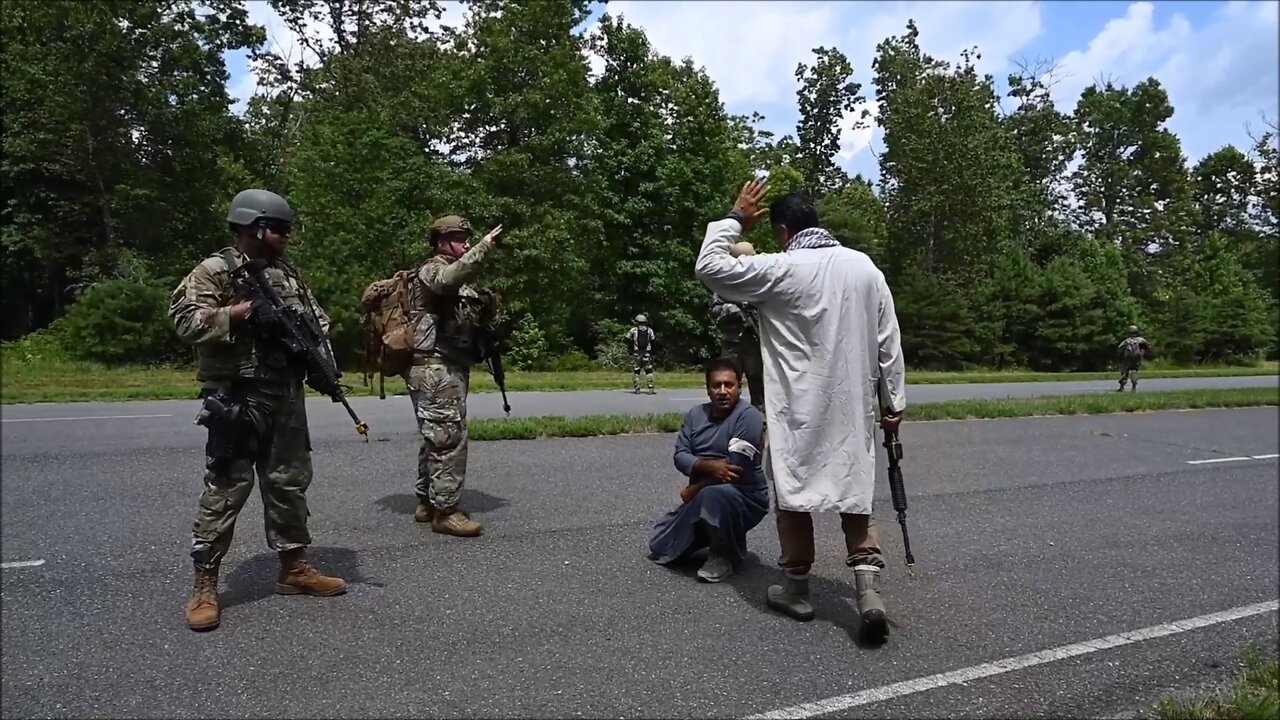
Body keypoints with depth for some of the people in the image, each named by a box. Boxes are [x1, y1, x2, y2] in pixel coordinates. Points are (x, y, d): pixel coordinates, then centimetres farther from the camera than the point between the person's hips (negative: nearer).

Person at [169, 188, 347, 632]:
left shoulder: (288, 275, 15)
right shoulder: (214, 272, -5)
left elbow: (318, 320, 17)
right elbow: (185, 320, -15)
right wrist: (243, 311, -19)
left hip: (287, 398, 7)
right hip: (238, 400, -6)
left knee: (290, 483, 12)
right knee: (226, 489, -2)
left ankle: (294, 567, 25)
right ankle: (205, 584, 9)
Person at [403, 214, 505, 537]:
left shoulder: (459, 282, 21)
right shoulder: (431, 271, -7)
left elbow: (468, 322, 20)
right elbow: (450, 279, -33)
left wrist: (490, 308, 2)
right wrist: (485, 246, -37)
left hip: (449, 368, 10)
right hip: (436, 369, -10)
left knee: (436, 438, 15)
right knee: (449, 438, -10)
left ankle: (427, 502, 25)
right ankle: (445, 511, -4)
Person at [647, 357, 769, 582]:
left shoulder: (748, 416, -18)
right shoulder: (696, 415, 3)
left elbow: (736, 471, -24)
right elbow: (680, 457, -5)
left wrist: (692, 490, -12)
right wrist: (708, 466, -27)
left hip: (745, 498, -7)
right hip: (701, 501, 7)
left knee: (713, 494, -39)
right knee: (659, 546, 6)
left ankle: (725, 555, -13)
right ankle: (716, 536, 25)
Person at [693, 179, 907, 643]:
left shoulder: (779, 270, -10)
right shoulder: (864, 267, 5)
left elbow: (709, 267, -5)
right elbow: (888, 342, 6)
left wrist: (735, 219, 4)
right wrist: (893, 401, 13)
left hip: (797, 410, -4)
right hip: (853, 408, 4)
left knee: (793, 496, 11)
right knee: (855, 497, 12)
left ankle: (797, 591, 23)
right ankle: (869, 591, 1)